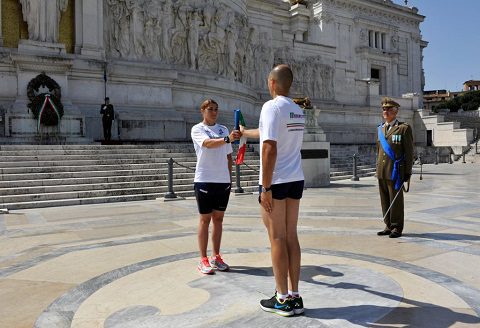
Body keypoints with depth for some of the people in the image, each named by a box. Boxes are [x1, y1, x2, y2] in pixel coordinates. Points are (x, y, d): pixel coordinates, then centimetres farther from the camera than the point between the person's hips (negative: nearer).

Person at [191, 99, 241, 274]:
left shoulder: (223, 129, 14)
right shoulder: (197, 129, -2)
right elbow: (208, 143, -24)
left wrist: (230, 177, 13)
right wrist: (227, 139, -40)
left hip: (223, 180, 5)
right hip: (205, 180, -5)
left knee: (218, 218, 10)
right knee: (205, 219, 1)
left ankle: (216, 257, 20)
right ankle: (203, 260, 8)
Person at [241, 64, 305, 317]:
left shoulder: (272, 106, -10)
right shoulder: (298, 111, 14)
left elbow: (269, 147, -20)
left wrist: (266, 187, -17)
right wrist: (245, 132, 46)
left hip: (276, 182, -7)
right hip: (296, 180, 7)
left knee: (277, 238, 0)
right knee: (291, 236, 11)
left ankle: (283, 300, 9)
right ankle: (294, 296, 17)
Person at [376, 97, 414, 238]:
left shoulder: (404, 128, -3)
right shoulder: (380, 129, 14)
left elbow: (409, 152, -6)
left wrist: (408, 172, -10)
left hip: (395, 171, -6)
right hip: (382, 172, 6)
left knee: (396, 200, 0)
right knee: (385, 200, 9)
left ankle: (397, 228, 10)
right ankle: (389, 226, 18)